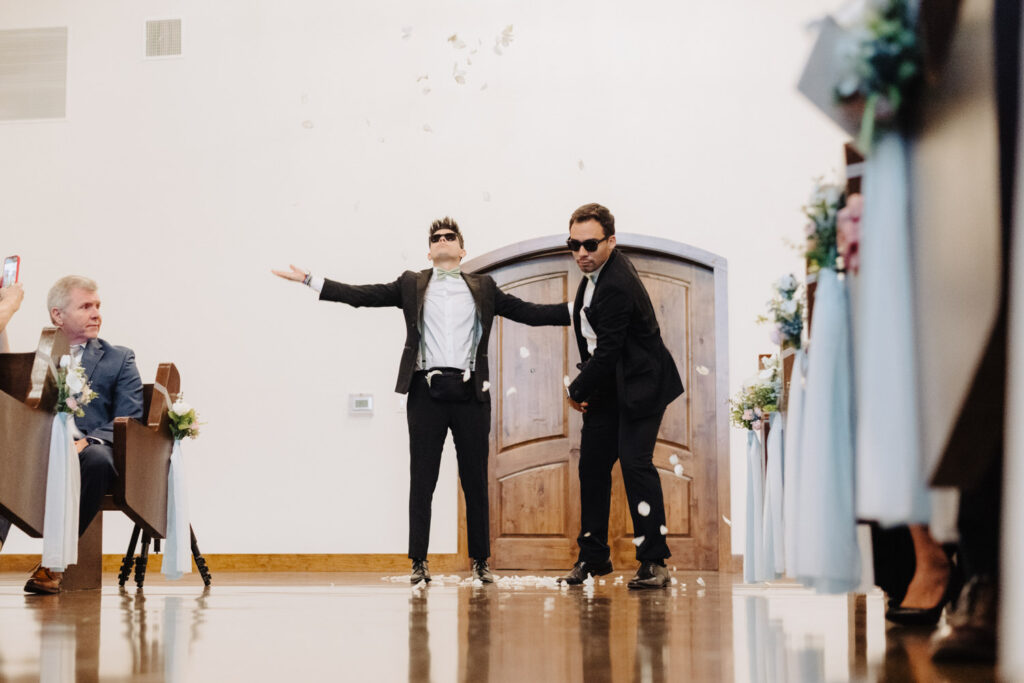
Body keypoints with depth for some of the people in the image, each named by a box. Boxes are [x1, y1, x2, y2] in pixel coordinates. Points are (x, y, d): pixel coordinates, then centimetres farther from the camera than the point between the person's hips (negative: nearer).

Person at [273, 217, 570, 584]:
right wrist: (309, 280, 0)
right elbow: (361, 295, 8)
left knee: (476, 481, 4)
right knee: (422, 481, 0)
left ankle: (481, 562, 11)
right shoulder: (412, 285, 13)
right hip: (427, 391, 0)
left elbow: (530, 313, 12)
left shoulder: (484, 288, 15)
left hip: (470, 392, 0)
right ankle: (419, 562, 5)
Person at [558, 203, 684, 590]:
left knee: (635, 462, -16)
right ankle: (593, 556, 19)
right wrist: (583, 387, 9)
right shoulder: (596, 273, 4)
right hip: (606, 387, 10)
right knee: (592, 464, 9)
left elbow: (608, 352, -25)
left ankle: (654, 562, -10)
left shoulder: (616, 286, -27)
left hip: (638, 385, -10)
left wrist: (577, 390, -11)